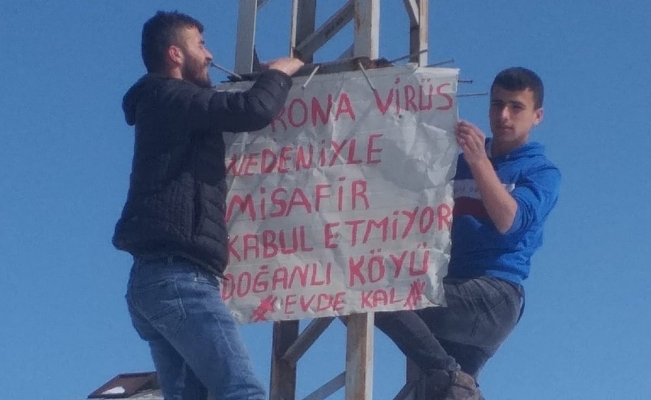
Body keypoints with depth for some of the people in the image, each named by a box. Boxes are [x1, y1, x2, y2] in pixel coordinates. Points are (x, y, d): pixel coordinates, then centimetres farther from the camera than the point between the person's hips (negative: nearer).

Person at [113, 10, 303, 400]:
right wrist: (278, 73, 4)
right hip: (178, 276, -10)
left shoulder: (169, 112, 26)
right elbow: (254, 111, -16)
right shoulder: (171, 99, -5)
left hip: (155, 279, 10)